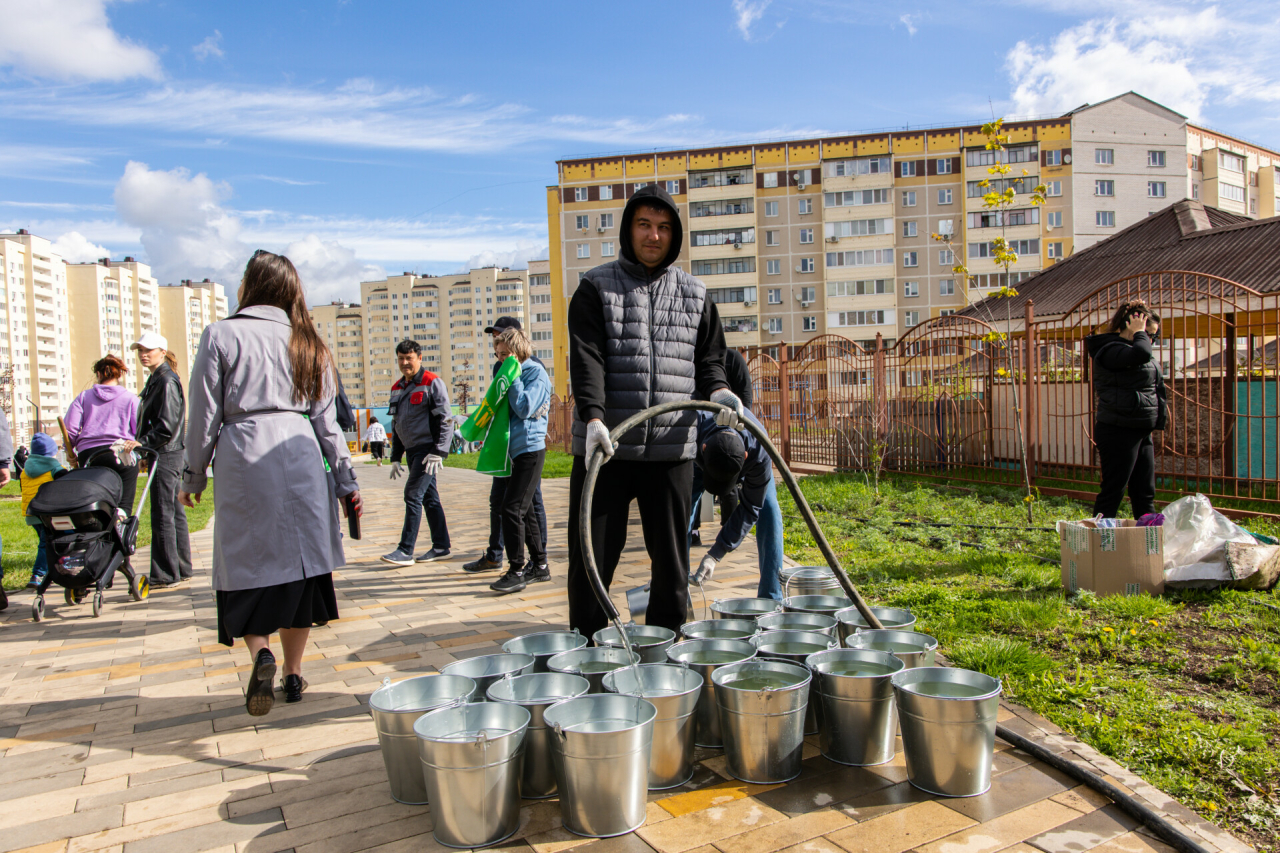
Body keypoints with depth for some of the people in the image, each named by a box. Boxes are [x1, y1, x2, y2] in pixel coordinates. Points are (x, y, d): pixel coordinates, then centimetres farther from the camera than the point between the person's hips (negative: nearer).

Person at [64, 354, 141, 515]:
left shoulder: (83, 396, 11)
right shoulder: (130, 398, 6)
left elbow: (70, 430, 5)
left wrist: (72, 453, 18)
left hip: (88, 455, 2)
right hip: (122, 458, -2)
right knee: (123, 506, -4)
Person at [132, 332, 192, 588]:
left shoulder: (167, 381, -12)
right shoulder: (156, 379, 18)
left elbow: (167, 425, -19)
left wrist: (143, 443, -17)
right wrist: (145, 451, 17)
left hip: (166, 455, -10)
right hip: (163, 454, 10)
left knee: (163, 514, -7)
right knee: (174, 512, 12)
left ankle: (166, 575, -2)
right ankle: (181, 569, 19)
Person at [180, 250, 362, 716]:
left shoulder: (220, 335, 1)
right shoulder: (307, 344, 10)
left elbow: (206, 415, 1)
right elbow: (326, 420, 9)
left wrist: (194, 476, 12)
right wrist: (345, 480, 13)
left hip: (242, 455, -3)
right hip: (299, 454, 3)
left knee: (245, 564, 7)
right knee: (298, 561, 8)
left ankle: (261, 654, -15)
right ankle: (293, 674, 15)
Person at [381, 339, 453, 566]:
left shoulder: (432, 383, -8)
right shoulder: (397, 388, 15)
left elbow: (445, 420, -13)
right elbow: (396, 425, 21)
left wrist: (438, 453, -19)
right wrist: (395, 457, 17)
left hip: (428, 449, -8)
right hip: (413, 451, 8)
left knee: (413, 495, -11)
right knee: (429, 498, 10)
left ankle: (406, 551, -8)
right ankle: (441, 546, 17)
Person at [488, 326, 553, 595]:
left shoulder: (536, 373, -9)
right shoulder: (512, 373, 17)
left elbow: (525, 408, -21)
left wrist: (512, 378, -13)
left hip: (530, 449, -9)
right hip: (514, 451, 9)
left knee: (512, 509, -12)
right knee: (524, 511, 13)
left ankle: (517, 571, -6)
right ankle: (539, 565, 22)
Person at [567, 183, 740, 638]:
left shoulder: (695, 294, 14)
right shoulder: (596, 287, 5)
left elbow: (708, 359, 17)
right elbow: (586, 359, -8)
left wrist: (718, 390, -6)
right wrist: (593, 417, -23)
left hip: (672, 450, 3)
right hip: (604, 446, -2)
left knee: (671, 558, 8)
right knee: (592, 556, 4)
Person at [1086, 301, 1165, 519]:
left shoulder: (1131, 349, 16)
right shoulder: (1109, 351, -14)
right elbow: (1141, 353, -34)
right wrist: (1139, 334, -18)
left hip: (1141, 432, 10)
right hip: (1118, 431, -10)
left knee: (1145, 493, 12)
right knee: (1113, 492, -5)